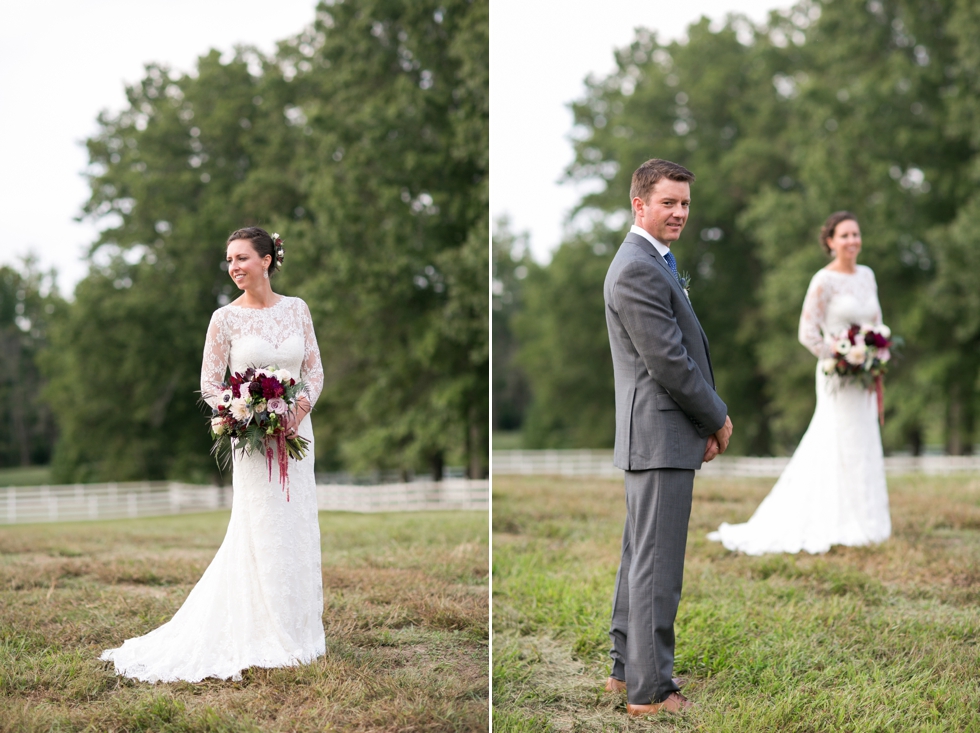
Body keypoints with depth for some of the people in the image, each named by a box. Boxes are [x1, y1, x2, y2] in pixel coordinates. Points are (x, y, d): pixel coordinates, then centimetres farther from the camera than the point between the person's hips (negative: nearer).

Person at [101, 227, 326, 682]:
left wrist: (301, 407, -10)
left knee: (298, 532, 7)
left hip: (297, 432, 4)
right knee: (261, 533, -4)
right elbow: (209, 384, -1)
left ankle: (297, 634, 18)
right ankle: (266, 640, 4)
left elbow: (314, 370, 9)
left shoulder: (296, 309, 6)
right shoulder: (226, 318, -3)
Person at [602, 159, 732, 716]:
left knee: (640, 558, 17)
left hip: (655, 436, 11)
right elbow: (668, 362, -20)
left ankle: (628, 667, 27)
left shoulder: (652, 263, 16)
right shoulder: (639, 270, -17)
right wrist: (717, 419, -7)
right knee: (658, 567, -6)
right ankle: (650, 689, 0)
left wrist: (706, 421, 9)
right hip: (662, 438, -11)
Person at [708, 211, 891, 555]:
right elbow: (808, 333, -14)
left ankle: (863, 524, 19)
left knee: (865, 448, 9)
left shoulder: (867, 276, 10)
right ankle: (843, 526, 6)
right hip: (837, 377, -7)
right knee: (843, 447, -3)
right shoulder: (824, 281, -12)